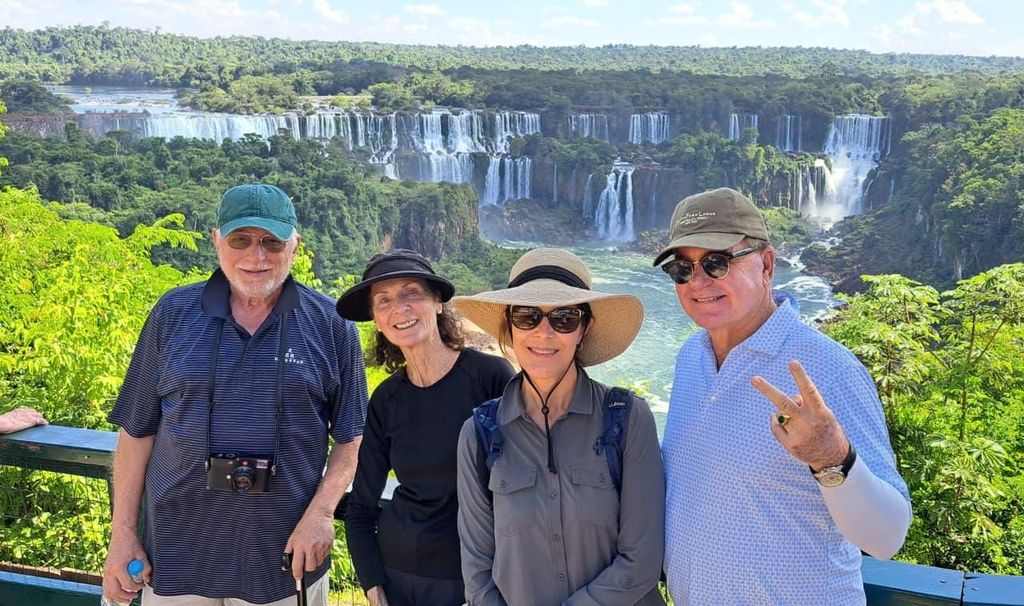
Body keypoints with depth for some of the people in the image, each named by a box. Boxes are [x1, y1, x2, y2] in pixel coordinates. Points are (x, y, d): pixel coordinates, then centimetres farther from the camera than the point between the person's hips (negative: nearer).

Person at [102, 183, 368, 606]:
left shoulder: (331, 326, -2)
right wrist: (122, 534, 2)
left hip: (287, 557, 0)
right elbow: (137, 431, 5)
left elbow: (351, 437, 2)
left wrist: (321, 512, -12)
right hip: (179, 555, 1)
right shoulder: (172, 314, 1)